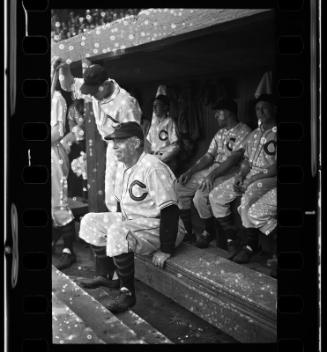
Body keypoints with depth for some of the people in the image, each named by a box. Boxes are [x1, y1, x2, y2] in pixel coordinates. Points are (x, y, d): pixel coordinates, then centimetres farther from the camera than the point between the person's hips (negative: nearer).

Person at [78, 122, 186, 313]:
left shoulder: (154, 168, -23)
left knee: (118, 233, -34)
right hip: (131, 223, 10)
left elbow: (170, 210, -27)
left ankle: (128, 293, -18)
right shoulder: (124, 166, 7)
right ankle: (107, 275, 18)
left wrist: (166, 250, -27)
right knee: (91, 221, 8)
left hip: (157, 229, -10)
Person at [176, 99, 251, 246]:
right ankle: (186, 229, 7)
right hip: (213, 168, 9)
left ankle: (209, 232, -4)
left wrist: (212, 175, -28)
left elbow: (234, 158, -20)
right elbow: (208, 156, 13)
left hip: (230, 172, -9)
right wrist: (189, 172, -1)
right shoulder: (220, 133, 18)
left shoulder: (243, 132, -10)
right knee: (180, 187, -1)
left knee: (200, 196, -29)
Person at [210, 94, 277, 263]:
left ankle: (250, 244, -14)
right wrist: (239, 176, -2)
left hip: (269, 178, -8)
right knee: (215, 196, -2)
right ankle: (232, 237, 5)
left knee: (247, 201, -35)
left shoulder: (276, 134, -8)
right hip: (249, 175, 8)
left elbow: (275, 168, -14)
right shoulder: (254, 134, 17)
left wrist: (252, 179, -16)